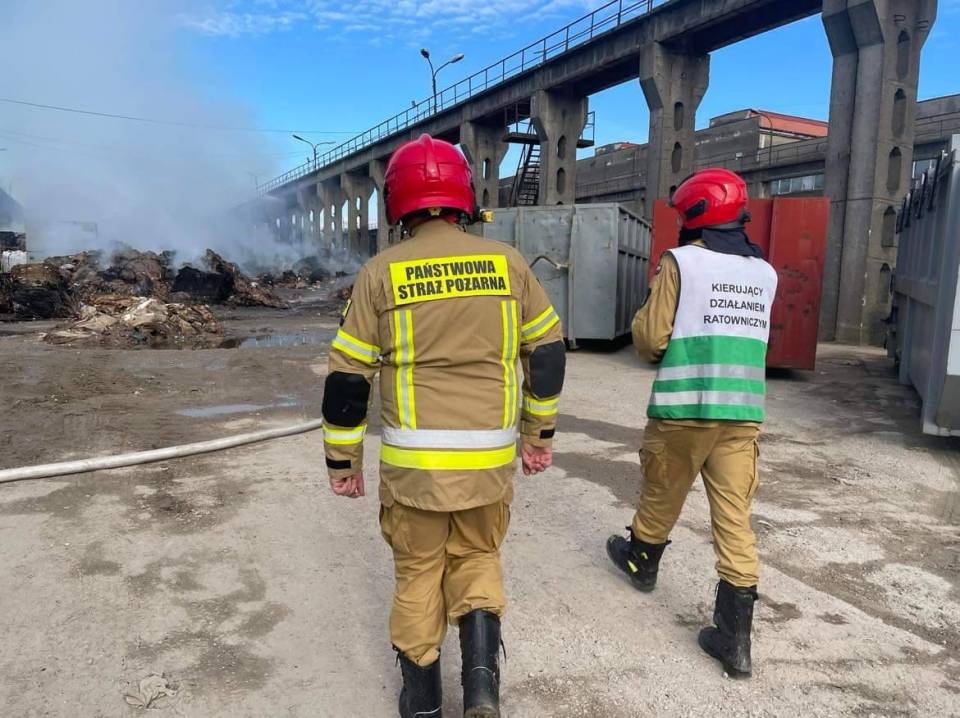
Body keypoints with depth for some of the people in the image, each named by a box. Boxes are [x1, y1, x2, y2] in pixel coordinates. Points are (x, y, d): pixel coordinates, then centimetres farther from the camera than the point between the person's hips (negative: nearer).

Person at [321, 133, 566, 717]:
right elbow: (548, 351, 6)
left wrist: (342, 460, 8)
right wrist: (540, 433, 17)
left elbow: (348, 376, -3)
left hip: (412, 461, -1)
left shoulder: (382, 272, -5)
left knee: (419, 571, 19)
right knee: (477, 558, 24)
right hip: (490, 459, 1)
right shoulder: (508, 262, 0)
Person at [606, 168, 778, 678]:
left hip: (683, 409, -4)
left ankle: (640, 561, 43)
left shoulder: (680, 261, -8)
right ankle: (734, 637, 10)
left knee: (662, 497, 18)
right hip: (743, 413, 4)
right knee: (735, 519, 6)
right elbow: (744, 334, 15)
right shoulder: (765, 272, 8)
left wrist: (645, 318, 10)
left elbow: (650, 338, -10)